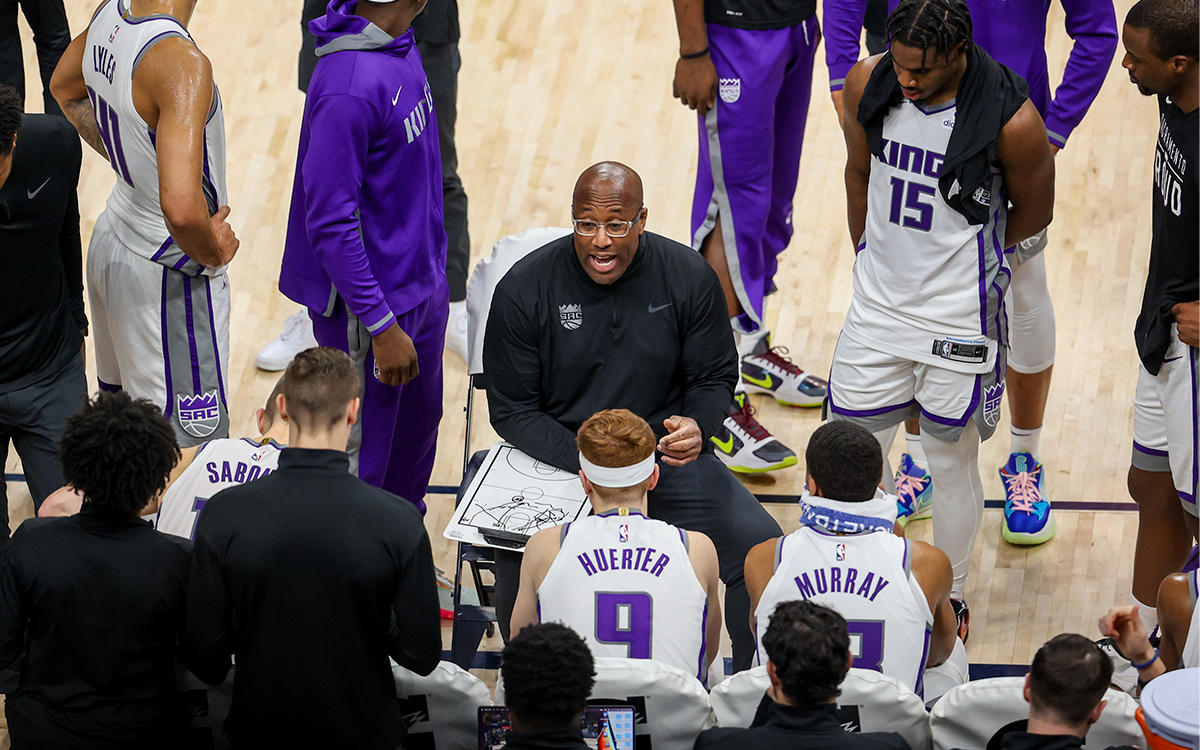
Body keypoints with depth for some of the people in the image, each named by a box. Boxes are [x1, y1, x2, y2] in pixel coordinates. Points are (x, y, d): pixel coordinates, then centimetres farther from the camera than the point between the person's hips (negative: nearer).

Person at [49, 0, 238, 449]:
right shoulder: (179, 62, -33)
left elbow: (65, 89, 18)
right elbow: (181, 208, -41)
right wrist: (213, 251, -20)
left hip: (113, 240, 9)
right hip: (170, 276, -9)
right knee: (191, 447, 2)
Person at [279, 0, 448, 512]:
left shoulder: (399, 45, -1)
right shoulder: (350, 89, -30)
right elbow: (330, 224, -26)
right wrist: (382, 326, -24)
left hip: (423, 283, 9)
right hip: (367, 301, -9)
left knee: (417, 425, 25)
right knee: (361, 455, 6)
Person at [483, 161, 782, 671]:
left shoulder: (690, 277, -4)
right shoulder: (525, 288, -8)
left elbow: (715, 378, 8)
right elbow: (512, 410, -3)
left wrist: (697, 427, -17)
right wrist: (588, 460, -20)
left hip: (666, 456, 2)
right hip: (559, 457, -2)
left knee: (761, 547, -19)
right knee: (518, 569, -30)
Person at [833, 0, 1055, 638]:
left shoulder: (1012, 121, -23)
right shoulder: (868, 84, -10)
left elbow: (1033, 213, -4)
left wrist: (955, 263, 8)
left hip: (960, 319, -4)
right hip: (877, 306, 4)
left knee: (953, 464, 11)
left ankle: (950, 600, 31)